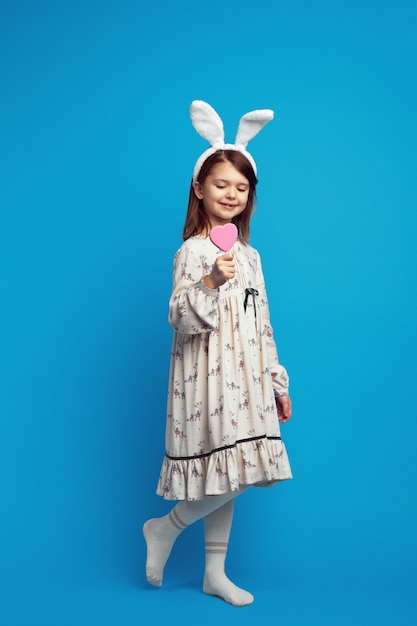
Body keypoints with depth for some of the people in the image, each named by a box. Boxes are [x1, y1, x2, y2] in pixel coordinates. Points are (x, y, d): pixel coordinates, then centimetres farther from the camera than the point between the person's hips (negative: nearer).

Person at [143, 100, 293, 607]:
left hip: (244, 376, 7)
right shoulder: (194, 250, -9)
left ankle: (215, 573, 25)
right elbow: (181, 320, -17)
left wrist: (277, 383, 16)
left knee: (229, 479, 12)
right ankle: (165, 528, 17)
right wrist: (210, 284, -33)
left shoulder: (249, 255, 14)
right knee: (227, 479, -9)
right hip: (209, 376, -7)